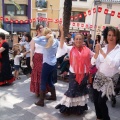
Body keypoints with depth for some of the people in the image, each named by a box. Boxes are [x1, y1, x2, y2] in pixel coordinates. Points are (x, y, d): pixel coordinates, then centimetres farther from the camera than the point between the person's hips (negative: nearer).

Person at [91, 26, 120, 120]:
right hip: (99, 77, 5)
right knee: (95, 100, 11)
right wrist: (96, 53, -18)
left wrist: (102, 52, -27)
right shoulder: (103, 49, 4)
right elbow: (93, 63, -1)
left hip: (109, 79, -5)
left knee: (101, 102, -5)